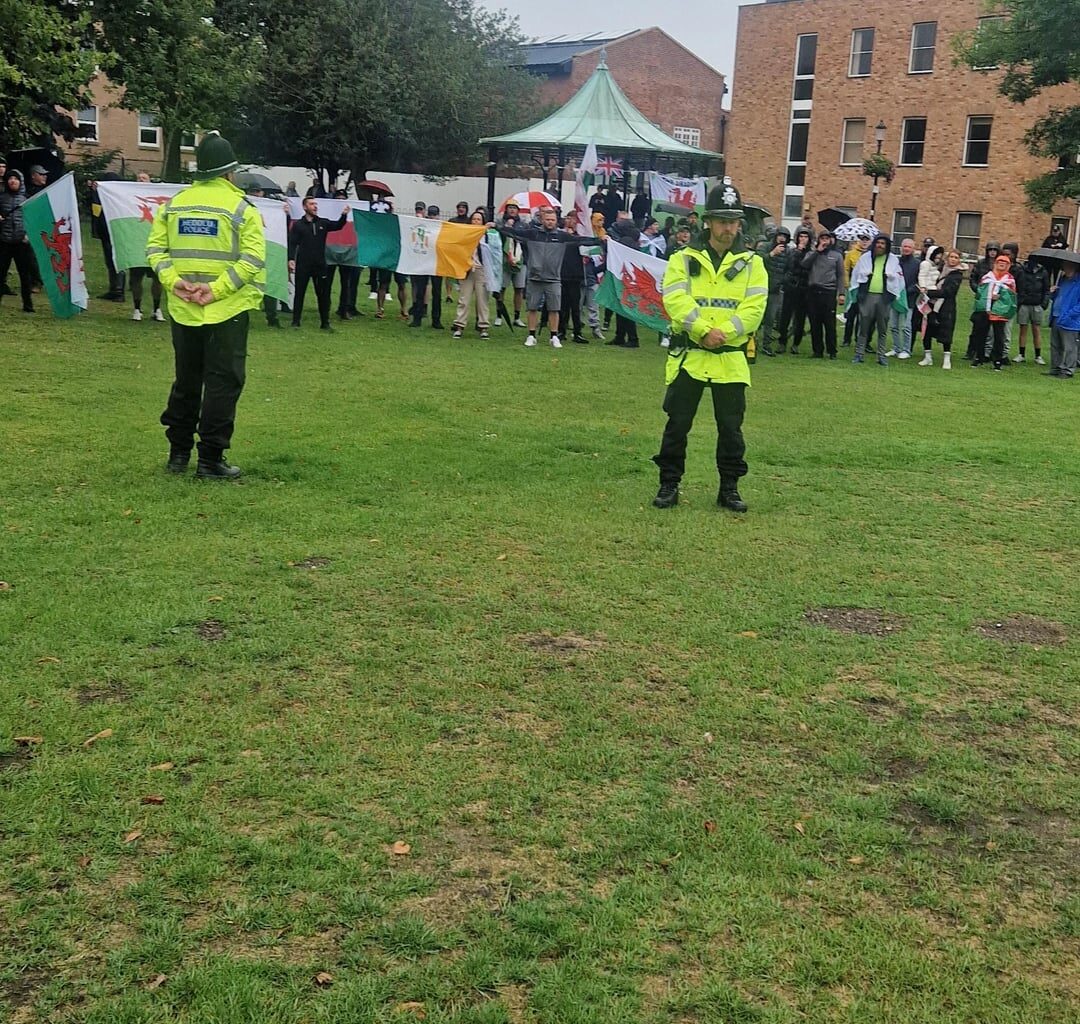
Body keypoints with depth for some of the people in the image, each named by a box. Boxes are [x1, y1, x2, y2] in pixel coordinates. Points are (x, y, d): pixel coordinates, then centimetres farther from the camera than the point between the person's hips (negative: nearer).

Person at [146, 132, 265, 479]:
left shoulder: (174, 204, 7)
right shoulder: (241, 207, -8)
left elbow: (155, 248, 2)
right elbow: (253, 258, -17)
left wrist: (173, 280, -7)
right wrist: (217, 288, -18)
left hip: (183, 309, 5)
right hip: (228, 311, -5)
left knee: (186, 381, 17)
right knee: (222, 384, 2)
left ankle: (178, 453, 23)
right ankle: (210, 460, 3)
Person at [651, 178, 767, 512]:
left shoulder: (751, 263, 7)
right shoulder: (684, 259, 4)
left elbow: (753, 308, -5)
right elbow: (675, 299, -10)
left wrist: (723, 333, -18)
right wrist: (703, 331, -21)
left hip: (731, 358, 1)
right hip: (688, 355, -1)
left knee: (731, 427, 7)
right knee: (677, 423, 4)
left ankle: (729, 488, 19)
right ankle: (669, 484, 15)